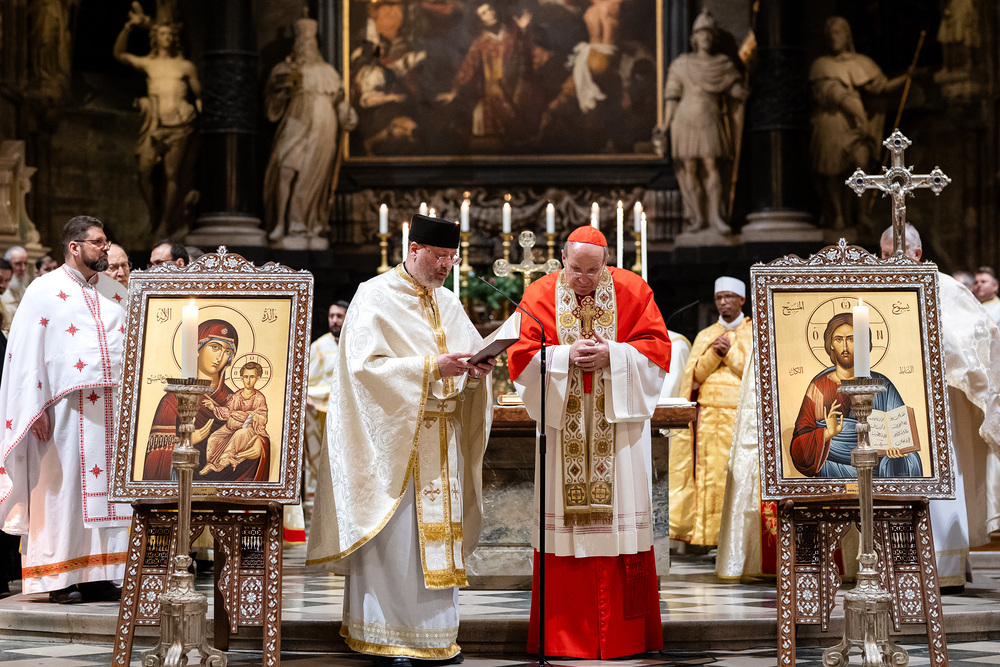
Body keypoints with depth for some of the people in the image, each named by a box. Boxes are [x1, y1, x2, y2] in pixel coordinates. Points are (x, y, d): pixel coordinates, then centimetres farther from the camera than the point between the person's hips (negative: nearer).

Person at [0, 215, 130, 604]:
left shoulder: (117, 293, 16)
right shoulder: (44, 291, 2)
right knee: (65, 488, -2)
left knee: (110, 484, 4)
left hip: (114, 408, 5)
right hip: (67, 408, -5)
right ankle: (62, 579, 4)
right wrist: (36, 409, -13)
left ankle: (101, 574, 11)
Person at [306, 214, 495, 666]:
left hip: (442, 442, 7)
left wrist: (476, 370, -6)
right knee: (391, 536, -6)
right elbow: (367, 364, -15)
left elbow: (470, 354, 17)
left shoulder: (449, 303, 16)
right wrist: (431, 368, -21)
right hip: (393, 437, -6)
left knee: (439, 534, 7)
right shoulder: (376, 297, -5)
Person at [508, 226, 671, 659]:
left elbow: (658, 348, -1)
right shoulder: (539, 296, 3)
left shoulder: (633, 291, 3)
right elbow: (520, 356, -1)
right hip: (563, 430, 0)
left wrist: (611, 354, -15)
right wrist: (566, 356, -16)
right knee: (565, 520, 0)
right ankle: (566, 633, 8)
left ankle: (625, 633, 9)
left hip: (618, 428, 0)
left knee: (620, 518, 0)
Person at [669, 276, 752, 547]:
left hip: (741, 413, -2)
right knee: (708, 472, -3)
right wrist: (714, 354, -9)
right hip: (708, 413, 2)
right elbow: (694, 375, 6)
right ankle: (705, 531, -2)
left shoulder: (755, 333, 9)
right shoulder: (705, 336, 16)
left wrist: (730, 353, -10)